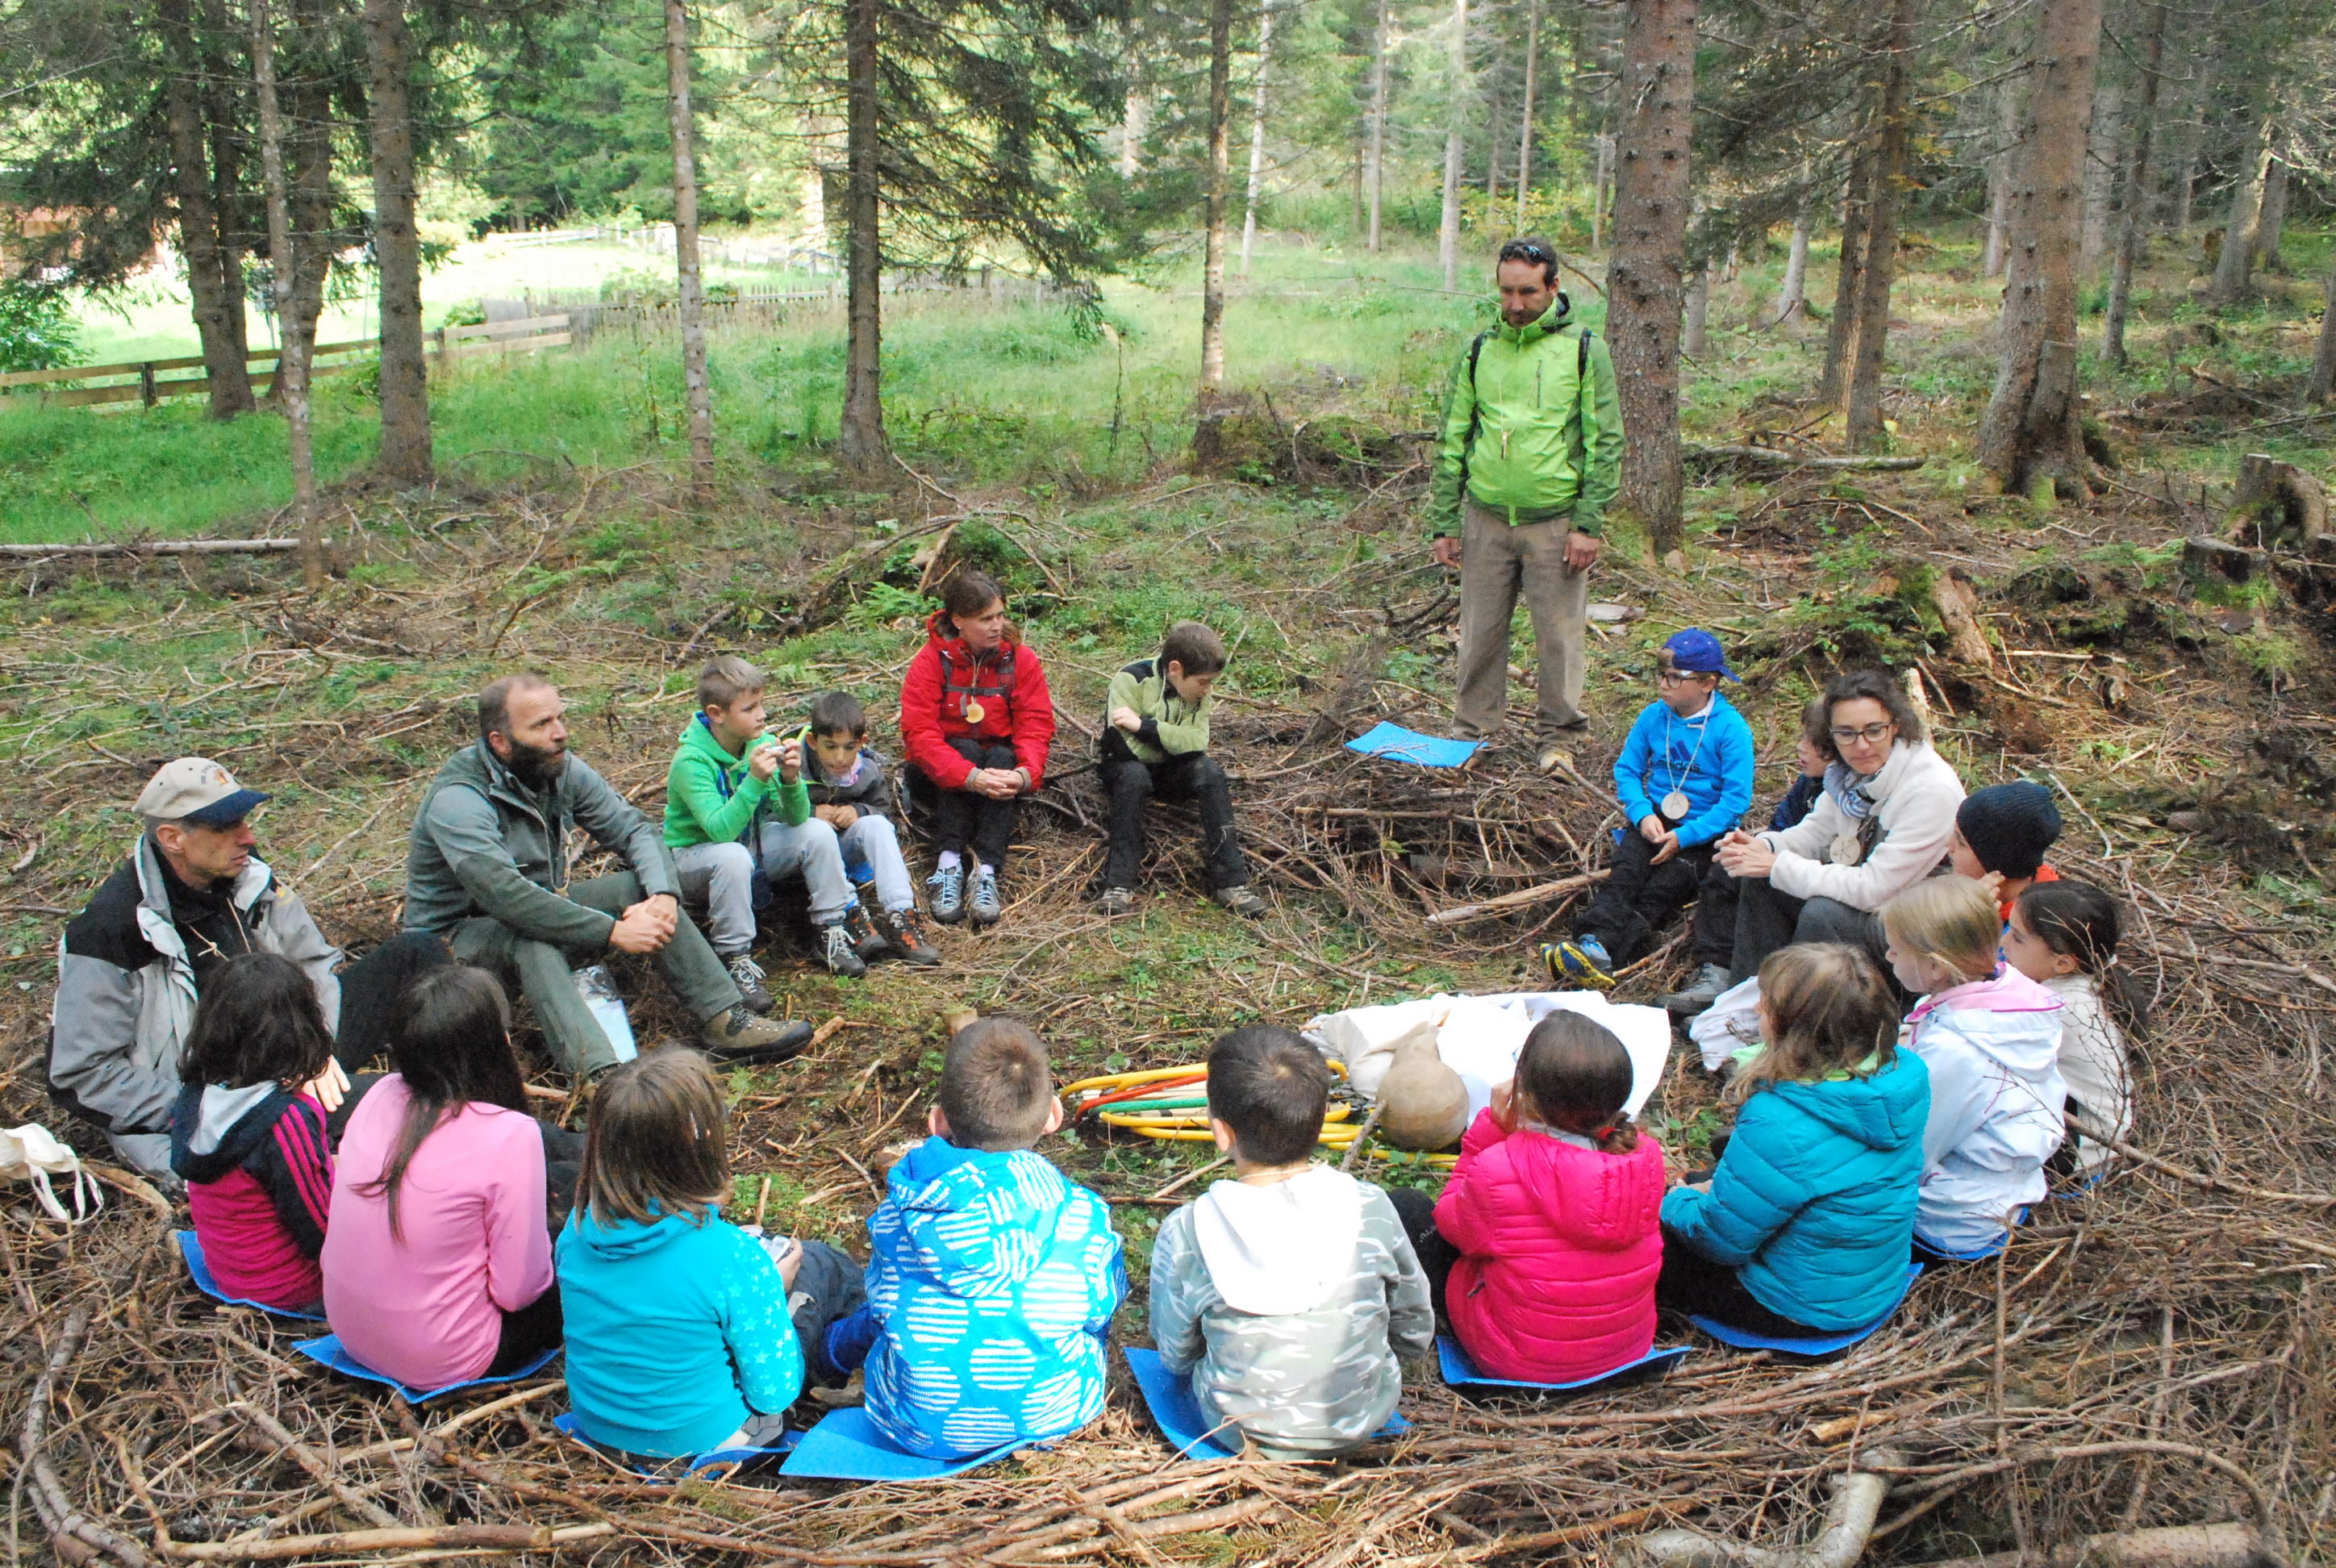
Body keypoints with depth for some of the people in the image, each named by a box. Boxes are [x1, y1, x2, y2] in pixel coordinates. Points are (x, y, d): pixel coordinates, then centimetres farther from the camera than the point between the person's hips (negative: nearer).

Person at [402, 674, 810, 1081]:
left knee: (642, 887, -12)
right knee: (530, 941, -38)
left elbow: (634, 830, -3)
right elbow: (505, 896, -38)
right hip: (461, 935, -7)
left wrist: (663, 895, -24)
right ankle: (604, 1074, -55)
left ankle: (728, 1021, -19)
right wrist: (612, 932, -38)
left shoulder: (562, 769, -5)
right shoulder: (457, 801, -27)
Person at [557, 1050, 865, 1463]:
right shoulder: (731, 1257, -32)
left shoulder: (579, 1226, -17)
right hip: (703, 1442, -5)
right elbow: (774, 1393, -20)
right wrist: (771, 1289, -5)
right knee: (817, 1263, 14)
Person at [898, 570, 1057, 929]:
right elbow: (919, 734, -23)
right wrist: (971, 777, -38)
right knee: (964, 748, -30)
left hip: (1001, 762, 2)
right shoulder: (930, 662, -13)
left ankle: (986, 872, -41)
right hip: (937, 777, -1)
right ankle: (948, 865, -40)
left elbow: (1036, 725, -12)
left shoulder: (1021, 660, -5)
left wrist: (1026, 773, -34)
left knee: (1003, 757, -29)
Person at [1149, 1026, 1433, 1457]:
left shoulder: (1185, 1233, -23)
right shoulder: (1369, 1209, -19)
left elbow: (1176, 1356, -6)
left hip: (1243, 1434, 0)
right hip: (1364, 1419, 0)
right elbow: (1416, 1334, -4)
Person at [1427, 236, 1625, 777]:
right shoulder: (1479, 351, 6)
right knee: (1480, 632, 8)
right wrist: (1444, 522, 4)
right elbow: (1452, 440, 10)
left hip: (1555, 521, -2)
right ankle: (1470, 731, 20)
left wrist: (1589, 525, -9)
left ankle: (1555, 736, 18)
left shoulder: (1584, 350, -1)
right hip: (1486, 518, 2)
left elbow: (1606, 442, -2)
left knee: (1558, 633, 4)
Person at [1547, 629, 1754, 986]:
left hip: (1705, 830, -4)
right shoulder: (1654, 716, 3)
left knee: (1663, 889, -27)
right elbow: (1627, 770, 9)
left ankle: (1602, 947, -44)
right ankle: (1592, 941, -45)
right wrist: (1643, 814, -11)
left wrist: (1683, 837, -21)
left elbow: (1736, 801, -13)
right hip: (1656, 818, 4)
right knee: (1627, 871, -25)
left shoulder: (1731, 729, -11)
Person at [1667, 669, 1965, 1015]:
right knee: (1756, 873, 1)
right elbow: (1816, 831, 9)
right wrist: (1763, 846, -13)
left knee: (1824, 913, -33)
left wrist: (1778, 865, -27)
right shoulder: (1851, 768, -3)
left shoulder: (1931, 789, -27)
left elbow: (1873, 888, -30)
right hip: (1857, 892, 8)